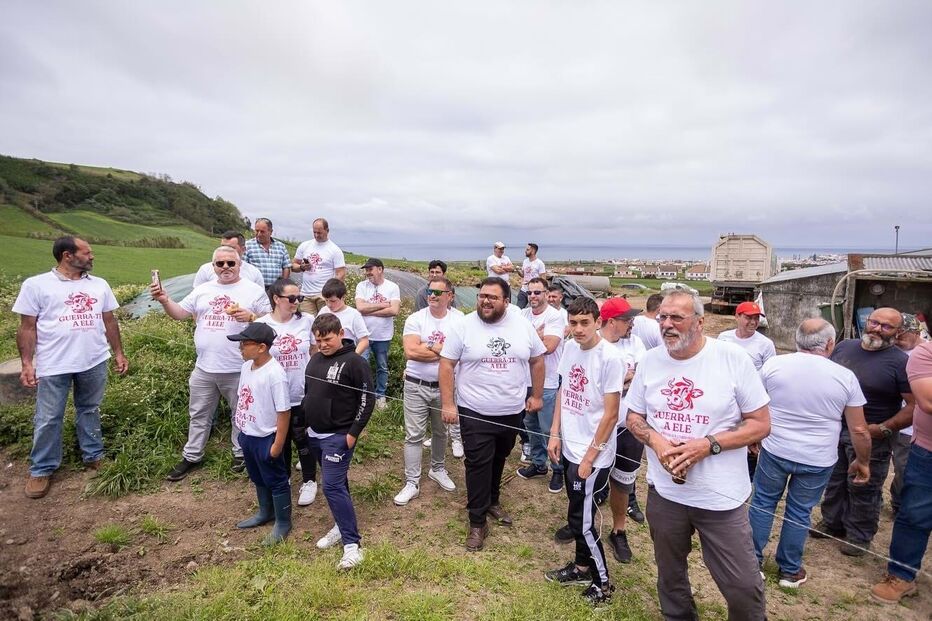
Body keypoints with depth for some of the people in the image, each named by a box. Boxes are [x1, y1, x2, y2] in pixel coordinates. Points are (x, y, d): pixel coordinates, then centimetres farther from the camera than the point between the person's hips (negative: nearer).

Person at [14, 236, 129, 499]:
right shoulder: (36, 285, -4)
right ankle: (41, 469, 23)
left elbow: (109, 321, 13)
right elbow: (27, 328, -3)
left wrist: (119, 353, 11)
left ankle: (93, 456, 30)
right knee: (48, 419, 7)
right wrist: (27, 364, -8)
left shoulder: (99, 285, 8)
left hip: (95, 363, 3)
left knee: (90, 411, 16)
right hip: (53, 366, -3)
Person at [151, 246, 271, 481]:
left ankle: (240, 454, 31)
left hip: (238, 369, -4)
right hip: (204, 367, 4)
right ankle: (192, 457, 33)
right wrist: (164, 300, -8)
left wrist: (250, 317, -24)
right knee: (199, 414, 18)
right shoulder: (202, 290, 8)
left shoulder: (254, 291, -5)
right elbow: (180, 313, 9)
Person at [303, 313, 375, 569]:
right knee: (335, 482, 17)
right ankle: (341, 525, 31)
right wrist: (306, 424, 16)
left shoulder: (354, 362, -16)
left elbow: (366, 400, -16)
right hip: (315, 434, 7)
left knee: (333, 486, -11)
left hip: (339, 436, -7)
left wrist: (353, 433, -17)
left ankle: (352, 544, -5)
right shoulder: (315, 359, 7)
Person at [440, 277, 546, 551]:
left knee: (498, 460, 20)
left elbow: (537, 360, 8)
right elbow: (446, 365, -7)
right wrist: (447, 404, -12)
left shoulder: (523, 326, -3)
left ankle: (492, 501, 42)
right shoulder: (463, 326, -10)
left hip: (512, 411, 3)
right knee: (478, 465, 0)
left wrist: (536, 395, 7)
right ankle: (478, 522, 13)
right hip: (475, 413, -3)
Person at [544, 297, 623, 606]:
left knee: (581, 520, 4)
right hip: (569, 448, 6)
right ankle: (581, 567, 39)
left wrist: (590, 458, -15)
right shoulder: (570, 348, 1)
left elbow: (611, 414, -17)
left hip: (592, 455, -6)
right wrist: (555, 434, 6)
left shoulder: (610, 358, -20)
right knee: (579, 515, 19)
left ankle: (602, 582, 24)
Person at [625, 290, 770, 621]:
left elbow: (761, 423, -8)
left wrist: (708, 445, -21)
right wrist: (655, 439, -13)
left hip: (721, 497, -3)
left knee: (743, 586, 6)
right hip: (664, 491, 4)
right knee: (670, 574, 22)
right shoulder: (650, 360, -1)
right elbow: (634, 416, 9)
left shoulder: (733, 357, -12)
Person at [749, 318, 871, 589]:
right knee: (799, 512, 15)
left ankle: (752, 560, 25)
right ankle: (790, 571, 29)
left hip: (774, 452, 0)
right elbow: (859, 429, -2)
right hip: (817, 460, 0)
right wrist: (863, 461, 14)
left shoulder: (773, 364, -8)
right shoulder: (845, 377, -8)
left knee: (762, 503, 15)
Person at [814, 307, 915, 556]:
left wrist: (884, 429, -20)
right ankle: (832, 522, 37)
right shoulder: (844, 347, 2)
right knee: (834, 481, 18)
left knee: (863, 489, 9)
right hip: (835, 430, 5)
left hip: (871, 437, -5)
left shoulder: (901, 362, -13)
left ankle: (859, 537, 28)